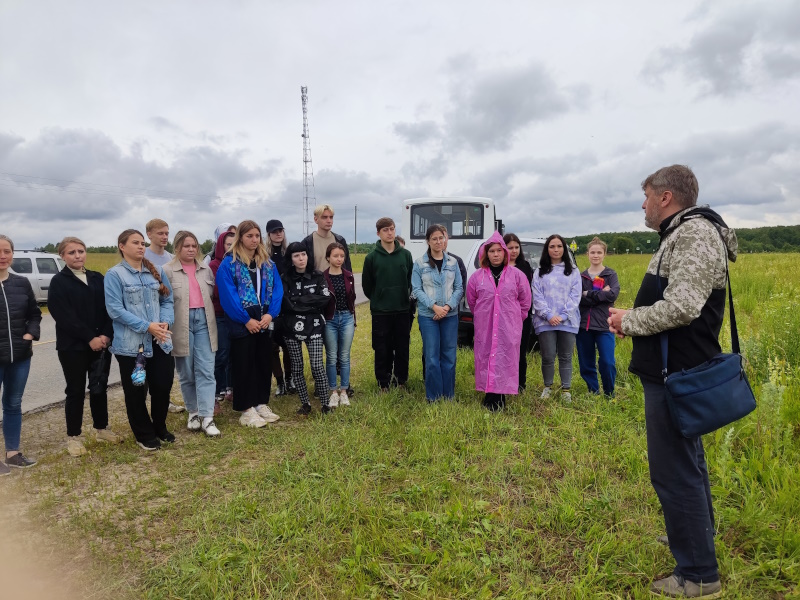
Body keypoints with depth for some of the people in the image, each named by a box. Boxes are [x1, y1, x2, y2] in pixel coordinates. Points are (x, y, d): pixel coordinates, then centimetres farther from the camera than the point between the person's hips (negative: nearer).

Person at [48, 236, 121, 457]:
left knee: (100, 387, 12)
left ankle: (101, 429, 26)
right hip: (73, 346, -4)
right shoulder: (58, 282, -3)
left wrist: (106, 335, -10)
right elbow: (64, 316, -13)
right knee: (76, 391, 3)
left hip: (102, 342, 4)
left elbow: (108, 309, 5)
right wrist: (90, 338, -17)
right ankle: (73, 437, 16)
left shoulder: (97, 278, 9)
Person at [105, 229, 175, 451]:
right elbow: (115, 309, -13)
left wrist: (165, 322, -9)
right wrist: (146, 326, -19)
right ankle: (144, 435, 24)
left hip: (160, 341, 4)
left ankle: (160, 427, 30)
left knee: (163, 386, 8)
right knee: (136, 391, 7)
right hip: (130, 343, -4)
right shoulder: (114, 274, -6)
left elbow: (167, 300, 10)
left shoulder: (156, 271, 11)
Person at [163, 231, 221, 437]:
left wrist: (208, 313, 11)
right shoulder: (168, 271, -2)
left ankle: (207, 417, -2)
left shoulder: (206, 269, 11)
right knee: (186, 372, 8)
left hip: (203, 321, 3)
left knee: (206, 371, -3)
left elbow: (213, 294, 19)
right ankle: (193, 412, 24)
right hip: (182, 325, -2)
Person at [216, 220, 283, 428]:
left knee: (264, 362, 11)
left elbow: (277, 290, 3)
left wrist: (270, 314, -11)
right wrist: (246, 319, -16)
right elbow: (228, 295, -13)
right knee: (244, 365, 2)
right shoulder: (228, 264, -6)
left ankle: (261, 404, 24)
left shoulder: (268, 263, 10)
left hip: (264, 322, 5)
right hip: (242, 323, -5)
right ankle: (246, 409, 11)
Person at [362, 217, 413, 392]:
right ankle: (383, 383, 17)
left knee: (402, 348, 8)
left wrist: (406, 298, 10)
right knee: (382, 350, 4)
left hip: (402, 310, 2)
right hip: (380, 312, -2)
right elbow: (366, 285, 5)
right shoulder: (372, 257, -2)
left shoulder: (406, 254, 3)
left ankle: (401, 380, 23)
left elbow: (412, 280, 10)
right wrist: (378, 300, 9)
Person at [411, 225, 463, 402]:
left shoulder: (453, 262, 7)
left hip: (450, 315, 2)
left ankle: (449, 395, 18)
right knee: (432, 357, 0)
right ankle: (433, 397, 11)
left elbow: (459, 288, 5)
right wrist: (434, 307, -15)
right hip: (428, 315, -2)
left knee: (449, 356, 6)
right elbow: (417, 289, -4)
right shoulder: (419, 263, 0)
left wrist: (448, 306, -11)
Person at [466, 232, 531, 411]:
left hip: (509, 329, -1)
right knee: (486, 358, 3)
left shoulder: (516, 275, 1)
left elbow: (525, 301, 9)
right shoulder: (477, 276, 3)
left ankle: (501, 395, 9)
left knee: (506, 360, 1)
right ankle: (489, 395, 13)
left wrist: (516, 318, 10)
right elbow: (471, 300, 13)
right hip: (485, 329, 1)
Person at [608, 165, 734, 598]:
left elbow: (680, 306, -28)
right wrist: (633, 318, 6)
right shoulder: (683, 233, 16)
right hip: (680, 369, 11)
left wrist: (627, 320, -13)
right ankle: (698, 534, 44)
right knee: (686, 459, 24)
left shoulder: (695, 232, -17)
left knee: (674, 471, -2)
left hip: (675, 375, -11)